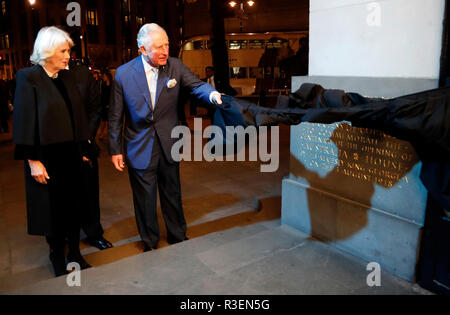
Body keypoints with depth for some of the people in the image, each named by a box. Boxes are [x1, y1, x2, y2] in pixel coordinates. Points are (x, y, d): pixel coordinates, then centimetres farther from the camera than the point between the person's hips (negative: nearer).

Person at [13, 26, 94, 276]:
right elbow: (24, 122, -11)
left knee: (73, 205, 12)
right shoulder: (28, 77, -9)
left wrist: (83, 148, 8)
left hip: (71, 155, 5)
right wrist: (32, 160, -14)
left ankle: (75, 254, 28)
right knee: (53, 209, 7)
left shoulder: (67, 77, 8)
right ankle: (59, 260, 25)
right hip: (47, 157, -5)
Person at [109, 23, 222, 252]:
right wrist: (115, 150, -3)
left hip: (168, 144, 2)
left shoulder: (175, 66, -5)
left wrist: (213, 95, -31)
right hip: (139, 147, -2)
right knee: (145, 198, 11)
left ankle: (178, 237, 39)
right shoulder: (124, 73, -10)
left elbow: (196, 85, -6)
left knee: (172, 193, 18)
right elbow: (115, 117, -4)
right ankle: (150, 243, 33)